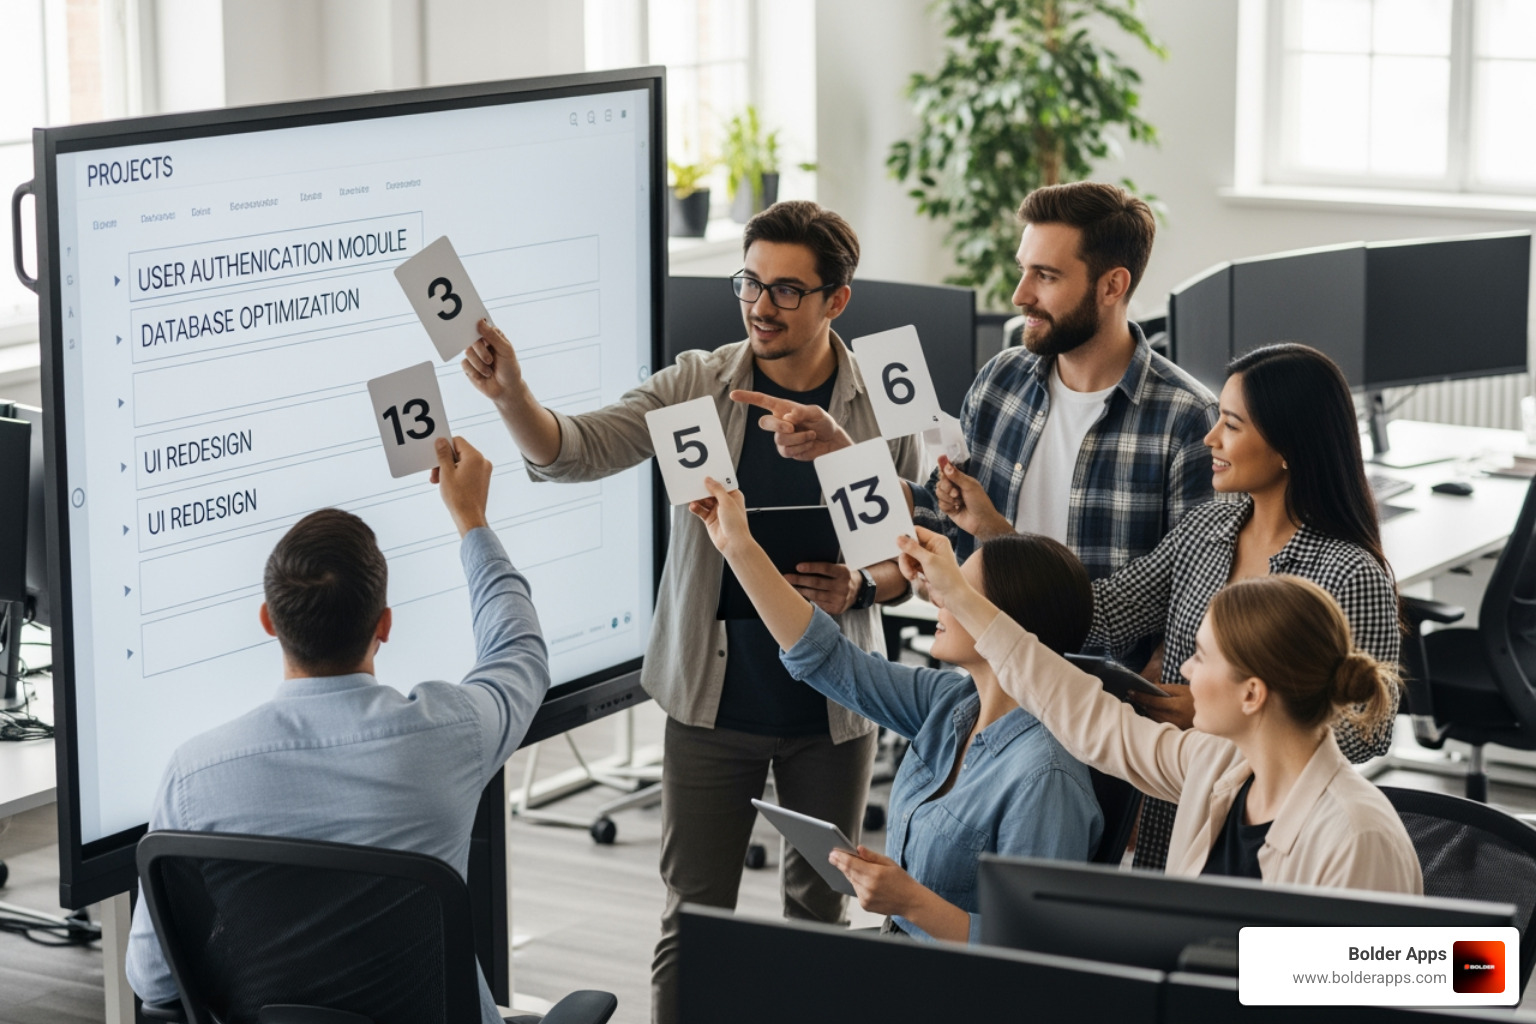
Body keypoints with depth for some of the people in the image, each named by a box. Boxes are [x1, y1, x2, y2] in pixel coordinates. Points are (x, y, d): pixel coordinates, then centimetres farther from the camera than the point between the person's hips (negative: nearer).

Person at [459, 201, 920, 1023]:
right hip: (714, 698, 0)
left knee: (820, 904, 16)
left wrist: (858, 590, -20)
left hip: (833, 703, 1)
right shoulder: (699, 386, -5)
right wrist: (510, 395, -35)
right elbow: (574, 452, -15)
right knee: (695, 911, 4)